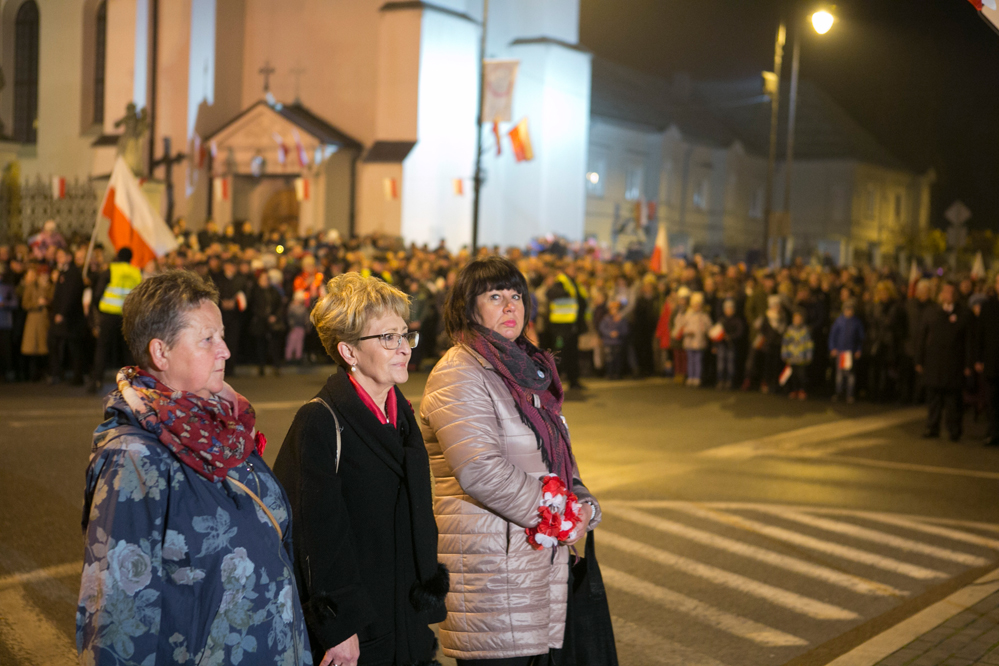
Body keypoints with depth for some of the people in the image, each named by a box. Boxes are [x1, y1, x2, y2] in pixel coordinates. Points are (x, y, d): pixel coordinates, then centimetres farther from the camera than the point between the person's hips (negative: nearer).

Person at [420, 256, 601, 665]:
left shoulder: (529, 369, 17)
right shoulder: (459, 376, -13)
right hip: (491, 563, -8)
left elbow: (559, 454, 23)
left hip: (545, 554, 9)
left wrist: (583, 505, 4)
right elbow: (479, 469, -23)